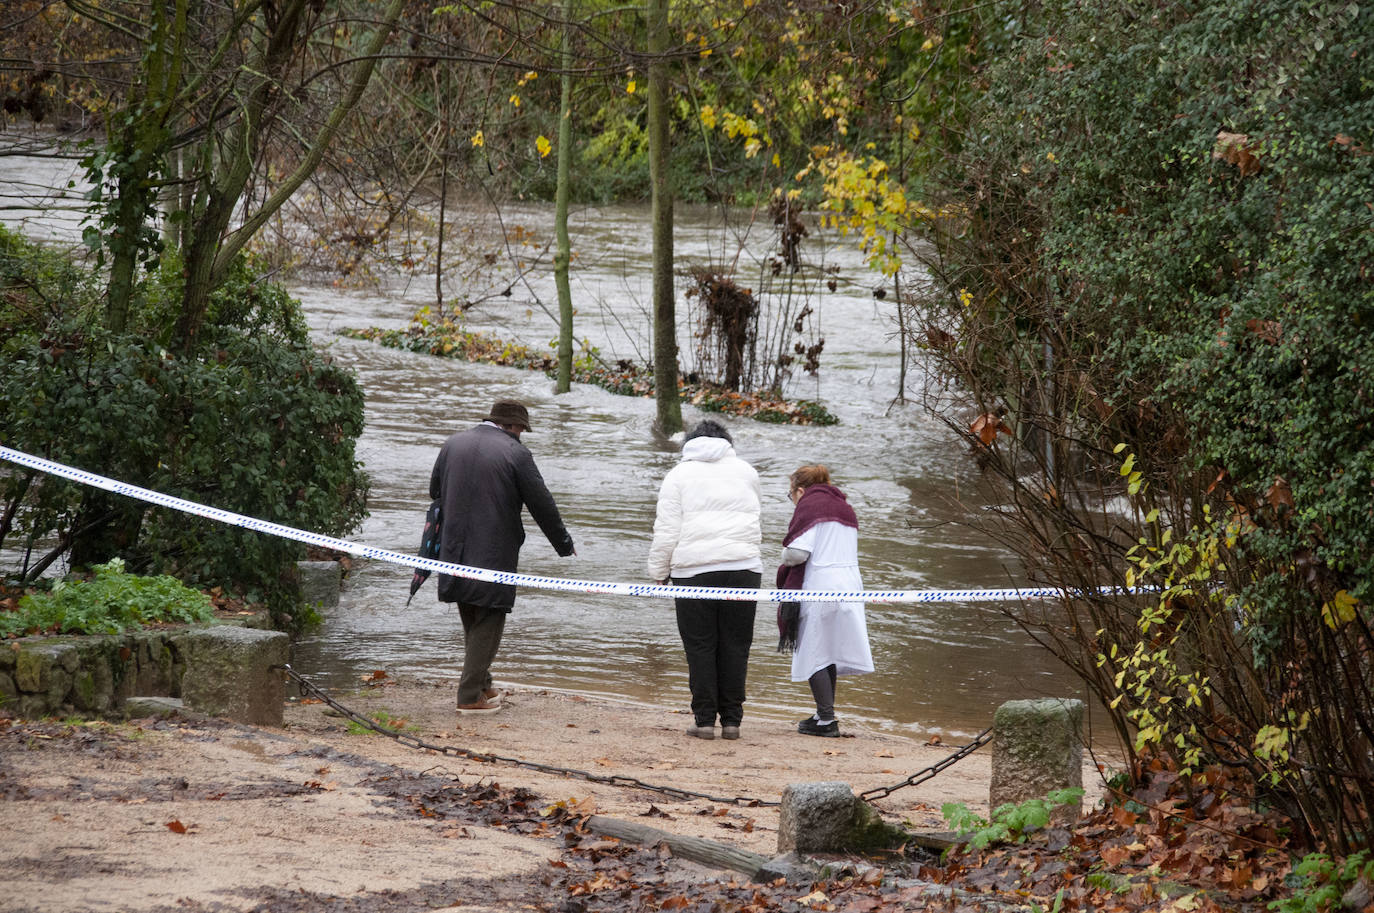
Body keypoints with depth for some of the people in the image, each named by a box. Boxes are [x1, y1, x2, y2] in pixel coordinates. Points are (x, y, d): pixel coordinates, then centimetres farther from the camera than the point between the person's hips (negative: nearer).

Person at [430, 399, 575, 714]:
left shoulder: (453, 443, 7)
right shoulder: (515, 453, -9)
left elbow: (435, 491, 16)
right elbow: (541, 504, -5)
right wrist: (563, 544, 8)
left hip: (455, 548, 6)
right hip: (494, 553, -6)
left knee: (471, 623, 19)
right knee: (488, 623, 1)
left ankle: (480, 685, 28)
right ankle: (471, 696, -1)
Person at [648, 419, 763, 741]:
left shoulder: (679, 474, 7)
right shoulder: (745, 471, 15)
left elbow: (667, 530, 0)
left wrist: (658, 571, 9)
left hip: (694, 570, -2)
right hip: (743, 566, 2)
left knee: (700, 647, 2)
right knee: (735, 646, 5)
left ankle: (704, 719, -1)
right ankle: (731, 720, 4)